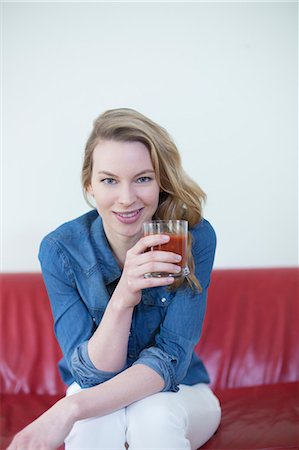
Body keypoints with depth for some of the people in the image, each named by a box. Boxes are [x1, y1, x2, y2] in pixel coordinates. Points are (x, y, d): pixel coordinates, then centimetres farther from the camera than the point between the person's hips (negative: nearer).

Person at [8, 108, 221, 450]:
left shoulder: (195, 237, -19)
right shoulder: (60, 250, -17)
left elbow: (171, 357, -21)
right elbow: (93, 372, -17)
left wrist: (70, 409, -35)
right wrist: (122, 298, -37)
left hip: (178, 393, 1)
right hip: (94, 391, 0)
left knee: (153, 414, -32)